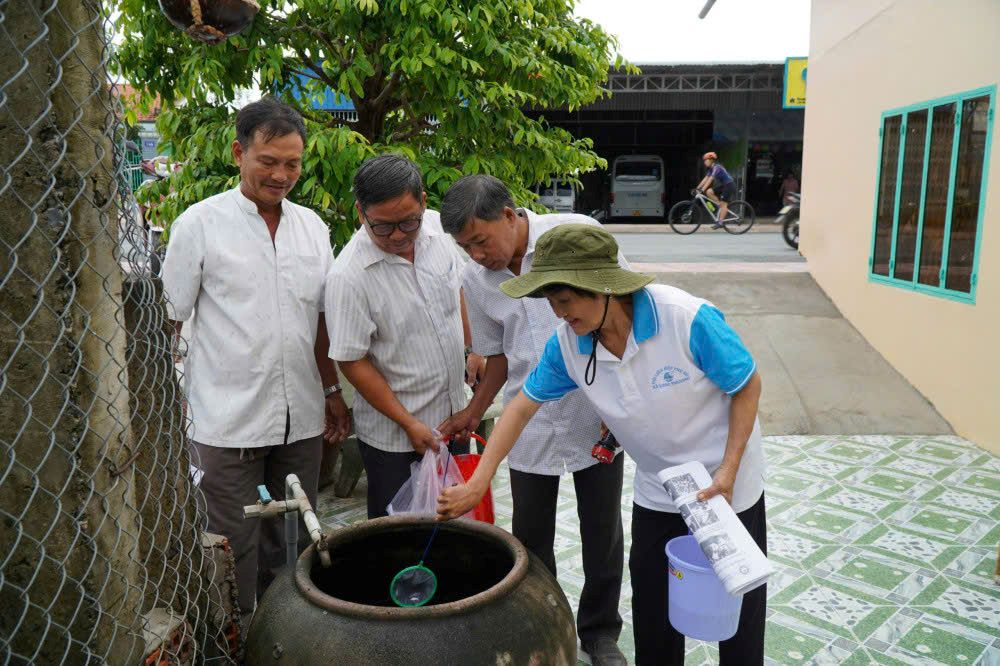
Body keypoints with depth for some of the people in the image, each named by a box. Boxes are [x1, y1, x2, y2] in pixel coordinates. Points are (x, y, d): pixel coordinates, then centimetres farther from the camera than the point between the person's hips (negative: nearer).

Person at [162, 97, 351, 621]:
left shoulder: (311, 226, 8)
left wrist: (332, 390, 13)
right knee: (234, 548, 8)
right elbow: (168, 320, -3)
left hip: (301, 417, 5)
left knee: (289, 542, 17)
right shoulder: (200, 223, -5)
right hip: (228, 421, -4)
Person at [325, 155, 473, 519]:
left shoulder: (438, 226, -7)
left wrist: (469, 349, 15)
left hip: (452, 415, 5)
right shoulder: (348, 277, -25)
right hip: (391, 435, -5)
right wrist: (409, 423, -16)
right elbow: (352, 361, -18)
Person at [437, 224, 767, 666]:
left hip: (728, 487, -3)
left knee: (738, 606, 13)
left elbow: (747, 386, -16)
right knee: (652, 616, 13)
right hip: (656, 493, 4)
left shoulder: (688, 319, -29)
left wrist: (728, 471, -21)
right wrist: (478, 482, -10)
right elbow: (524, 405, -5)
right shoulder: (567, 345, -15)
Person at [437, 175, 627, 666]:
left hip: (598, 416, -2)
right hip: (530, 425, 3)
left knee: (602, 533, 12)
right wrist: (474, 412, 0)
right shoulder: (475, 280, -2)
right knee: (530, 537, 12)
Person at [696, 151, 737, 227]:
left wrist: (702, 190, -32)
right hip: (723, 186, 9)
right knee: (709, 192, -4)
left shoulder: (716, 167, -20)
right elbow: (705, 179, 7)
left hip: (729, 186, -9)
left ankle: (720, 222, -10)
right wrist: (697, 188, -1)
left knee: (723, 204, -12)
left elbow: (710, 180, -28)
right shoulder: (711, 169, 8)